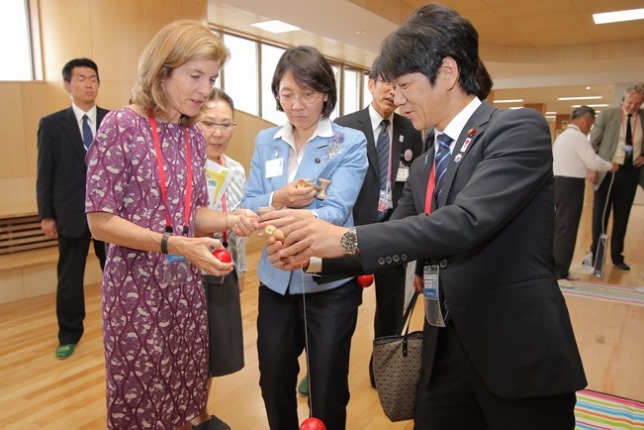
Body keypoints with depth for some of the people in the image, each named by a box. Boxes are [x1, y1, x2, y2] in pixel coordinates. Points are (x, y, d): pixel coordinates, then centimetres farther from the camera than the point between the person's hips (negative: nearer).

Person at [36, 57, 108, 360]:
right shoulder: (51, 124, 2)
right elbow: (45, 173, 2)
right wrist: (46, 215, -2)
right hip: (71, 213, 0)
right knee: (69, 278, 11)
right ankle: (69, 334, 28)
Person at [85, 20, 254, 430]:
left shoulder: (194, 136, 4)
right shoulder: (121, 126, -14)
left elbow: (193, 212, 7)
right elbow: (100, 221, -15)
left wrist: (230, 219, -12)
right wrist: (173, 244, -25)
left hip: (187, 283, 6)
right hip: (137, 284, -5)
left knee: (183, 387, 18)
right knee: (140, 395, 12)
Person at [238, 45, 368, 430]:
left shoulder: (350, 142, -8)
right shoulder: (266, 142, 5)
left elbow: (336, 210, -21)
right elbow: (248, 206, 2)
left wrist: (301, 218, -42)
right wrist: (277, 199, -20)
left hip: (330, 282, -3)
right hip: (276, 280, 4)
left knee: (328, 390, 11)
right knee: (273, 382, 18)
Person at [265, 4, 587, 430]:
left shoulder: (520, 128, -12)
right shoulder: (423, 167, 11)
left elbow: (467, 220, -26)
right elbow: (395, 238, 11)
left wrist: (347, 238, -25)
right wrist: (313, 252, -3)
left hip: (518, 352, -6)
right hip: (444, 352, 7)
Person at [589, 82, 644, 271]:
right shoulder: (607, 115, -3)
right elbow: (593, 143, -2)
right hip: (608, 171, -2)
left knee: (622, 218, 11)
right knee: (600, 216, 5)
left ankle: (617, 256, 23)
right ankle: (595, 254, 18)